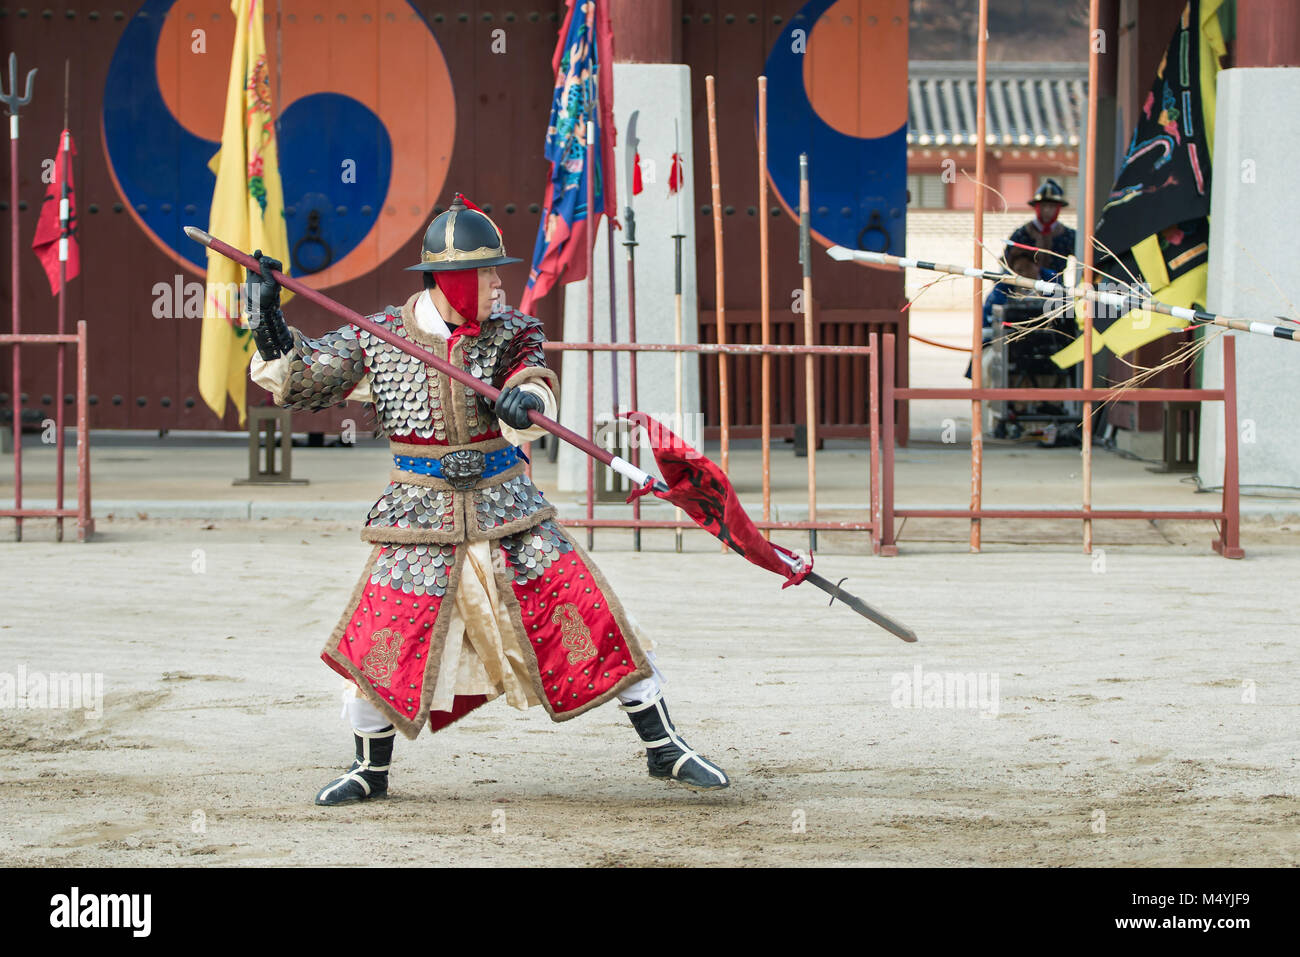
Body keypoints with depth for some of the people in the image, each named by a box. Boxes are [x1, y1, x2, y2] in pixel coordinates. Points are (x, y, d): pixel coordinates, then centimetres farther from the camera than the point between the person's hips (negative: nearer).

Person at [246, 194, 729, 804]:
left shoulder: (510, 330, -1)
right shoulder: (376, 338, -4)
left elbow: (532, 378, -18)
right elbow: (300, 382, -3)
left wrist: (524, 399, -42)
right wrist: (269, 325, -19)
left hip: (508, 511, 1)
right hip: (420, 519, -1)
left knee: (592, 620, -5)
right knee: (381, 644, -7)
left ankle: (663, 749, 8)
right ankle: (371, 769, 18)